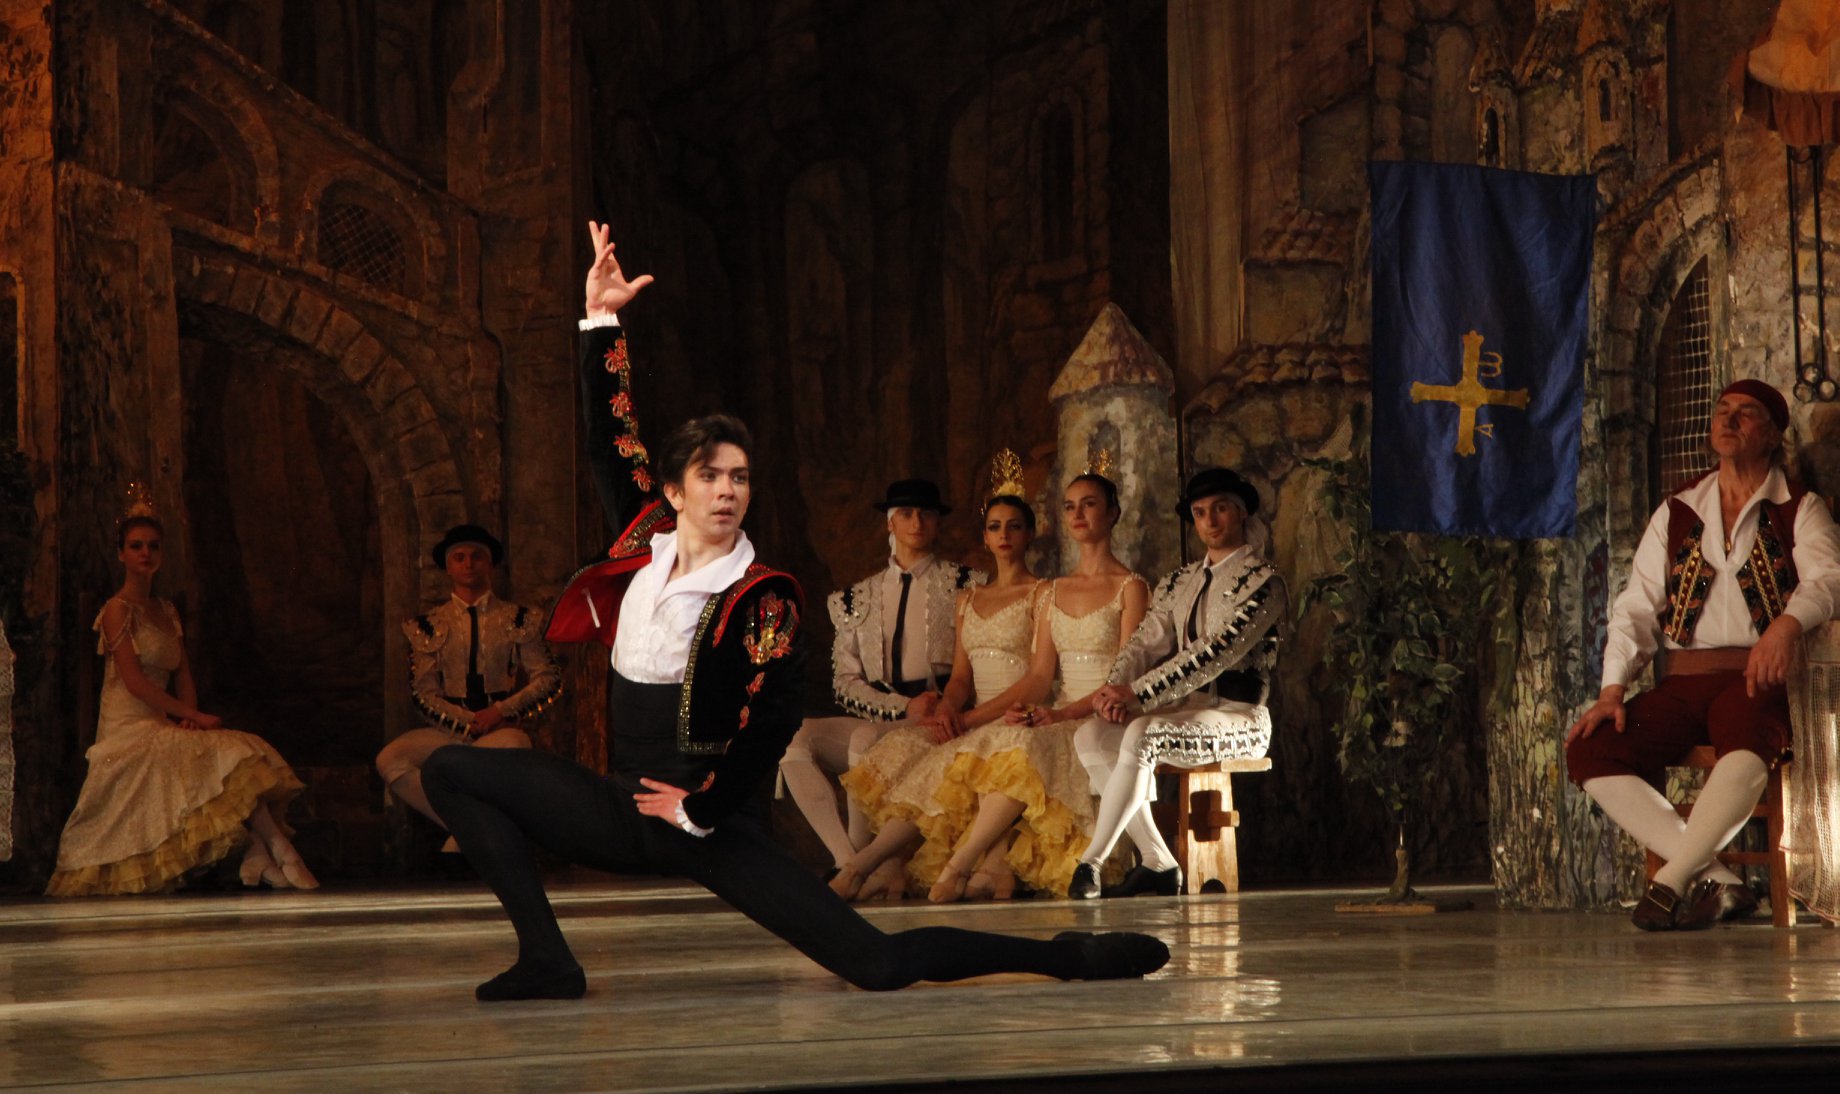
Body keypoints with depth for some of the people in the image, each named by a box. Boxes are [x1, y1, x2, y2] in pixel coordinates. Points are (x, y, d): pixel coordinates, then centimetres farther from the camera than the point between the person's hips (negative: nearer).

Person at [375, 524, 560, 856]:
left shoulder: (517, 619, 12)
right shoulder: (429, 626, 13)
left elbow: (549, 679, 7)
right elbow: (424, 692, 7)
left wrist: (500, 711, -9)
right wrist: (469, 721, -10)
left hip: (502, 727, -1)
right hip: (449, 729, 2)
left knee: (513, 745, -40)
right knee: (389, 759, -29)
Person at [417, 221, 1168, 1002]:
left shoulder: (763, 600, -12)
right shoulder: (647, 543, 4)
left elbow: (769, 726, -17)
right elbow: (610, 436, 9)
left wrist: (699, 810, -12)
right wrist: (600, 319, 6)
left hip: (706, 827, -6)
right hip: (626, 812, 6)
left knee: (877, 965, -15)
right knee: (452, 772, -2)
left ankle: (1067, 959, -1)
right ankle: (546, 963, -9)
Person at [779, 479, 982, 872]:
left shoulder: (963, 585, 9)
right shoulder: (857, 598, 17)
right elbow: (845, 682, 9)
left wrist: (945, 707, -16)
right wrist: (904, 707, -8)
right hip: (871, 722, 4)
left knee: (866, 740, -34)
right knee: (793, 738, -23)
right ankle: (847, 859, -29)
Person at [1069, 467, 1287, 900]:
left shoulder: (1261, 582, -6)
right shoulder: (1180, 582, 18)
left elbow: (1216, 653, -18)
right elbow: (1147, 641, 9)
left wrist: (1137, 694, -23)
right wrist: (1116, 690, -14)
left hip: (1238, 718, -7)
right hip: (1183, 709, 7)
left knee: (1142, 735, -33)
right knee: (1092, 735, -18)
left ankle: (1091, 863, -27)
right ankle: (1157, 862, -15)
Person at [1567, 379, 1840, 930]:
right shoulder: (1676, 513, 20)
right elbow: (1637, 607, 13)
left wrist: (1788, 623, -33)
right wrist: (1613, 689, -3)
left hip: (1755, 680, -4)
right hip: (1681, 684, 4)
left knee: (1747, 743, -40)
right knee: (1589, 752, -22)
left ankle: (1670, 881, -32)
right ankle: (1720, 882, -25)